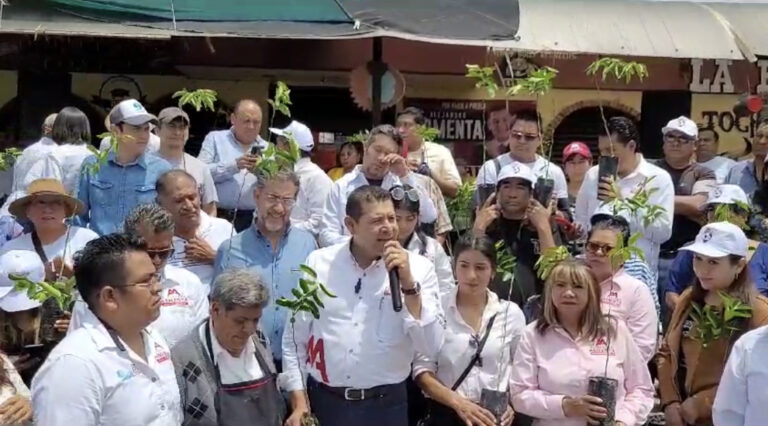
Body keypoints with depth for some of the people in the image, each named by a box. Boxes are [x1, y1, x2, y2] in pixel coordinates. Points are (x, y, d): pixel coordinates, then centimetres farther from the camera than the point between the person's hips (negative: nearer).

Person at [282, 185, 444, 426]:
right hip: (324, 401, 1)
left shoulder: (418, 268, -6)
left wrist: (409, 284, -18)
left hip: (386, 405, -1)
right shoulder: (319, 262, -2)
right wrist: (298, 401, -1)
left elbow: (431, 347, -12)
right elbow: (295, 337, 3)